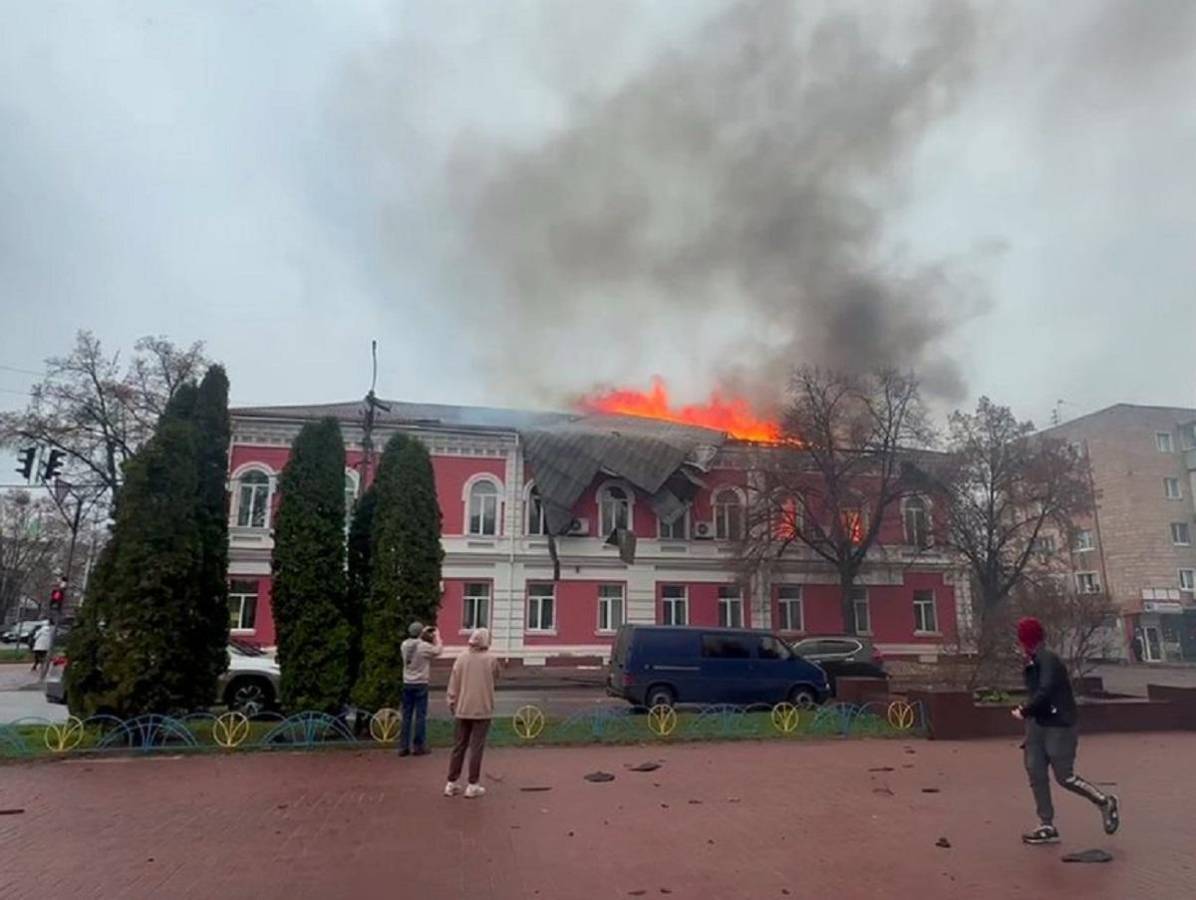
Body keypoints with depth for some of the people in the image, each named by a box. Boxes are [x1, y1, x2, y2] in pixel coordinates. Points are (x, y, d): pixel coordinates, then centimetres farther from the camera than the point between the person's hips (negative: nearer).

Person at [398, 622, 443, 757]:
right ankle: (418, 747, 6)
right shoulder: (424, 646, -15)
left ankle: (403, 747, 12)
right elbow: (438, 650, 1)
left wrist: (422, 635, 24)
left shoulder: (404, 645, 0)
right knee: (420, 716, 3)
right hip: (420, 684, -5)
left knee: (406, 716, 10)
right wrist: (437, 637, 15)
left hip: (407, 684, 5)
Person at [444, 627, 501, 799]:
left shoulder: (462, 658, -4)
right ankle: (473, 785, 9)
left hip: (463, 709, 3)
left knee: (459, 746, 12)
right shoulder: (491, 660, -9)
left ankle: (452, 784, 19)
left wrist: (452, 703, 8)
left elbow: (453, 684, -2)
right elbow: (495, 678, 7)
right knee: (476, 748, 4)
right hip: (482, 709, -3)